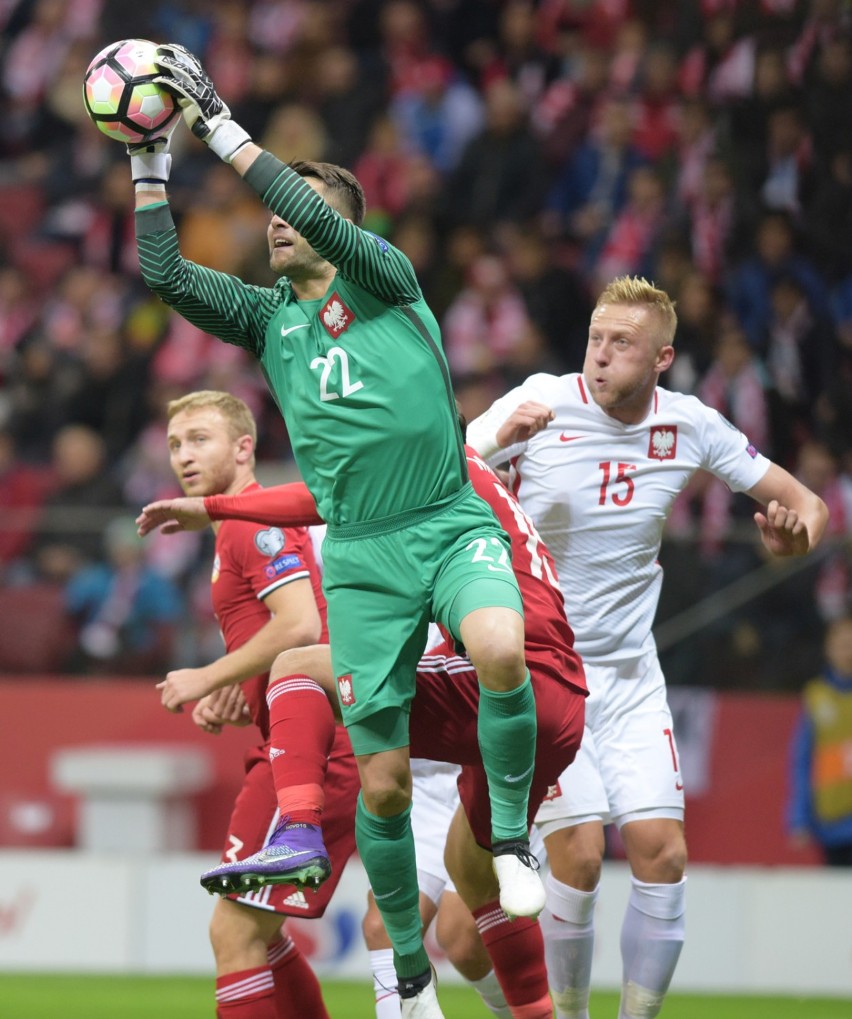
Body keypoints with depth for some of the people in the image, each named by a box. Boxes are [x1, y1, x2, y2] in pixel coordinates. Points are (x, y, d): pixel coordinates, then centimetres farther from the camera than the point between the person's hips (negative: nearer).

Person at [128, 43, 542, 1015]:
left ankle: (511, 835, -14)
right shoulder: (267, 317, 13)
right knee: (383, 780, -1)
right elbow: (165, 273, 3)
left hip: (452, 525, -3)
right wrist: (150, 159, 0)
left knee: (500, 649, -35)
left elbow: (319, 217, -14)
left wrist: (220, 124, -11)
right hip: (361, 558, 3)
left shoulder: (389, 281, 2)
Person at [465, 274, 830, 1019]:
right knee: (579, 853, -15)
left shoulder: (691, 426, -1)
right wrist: (497, 441, -33)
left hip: (630, 674, 4)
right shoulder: (543, 404, -11)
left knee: (663, 852, -8)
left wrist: (798, 527, -16)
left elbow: (803, 501, 8)